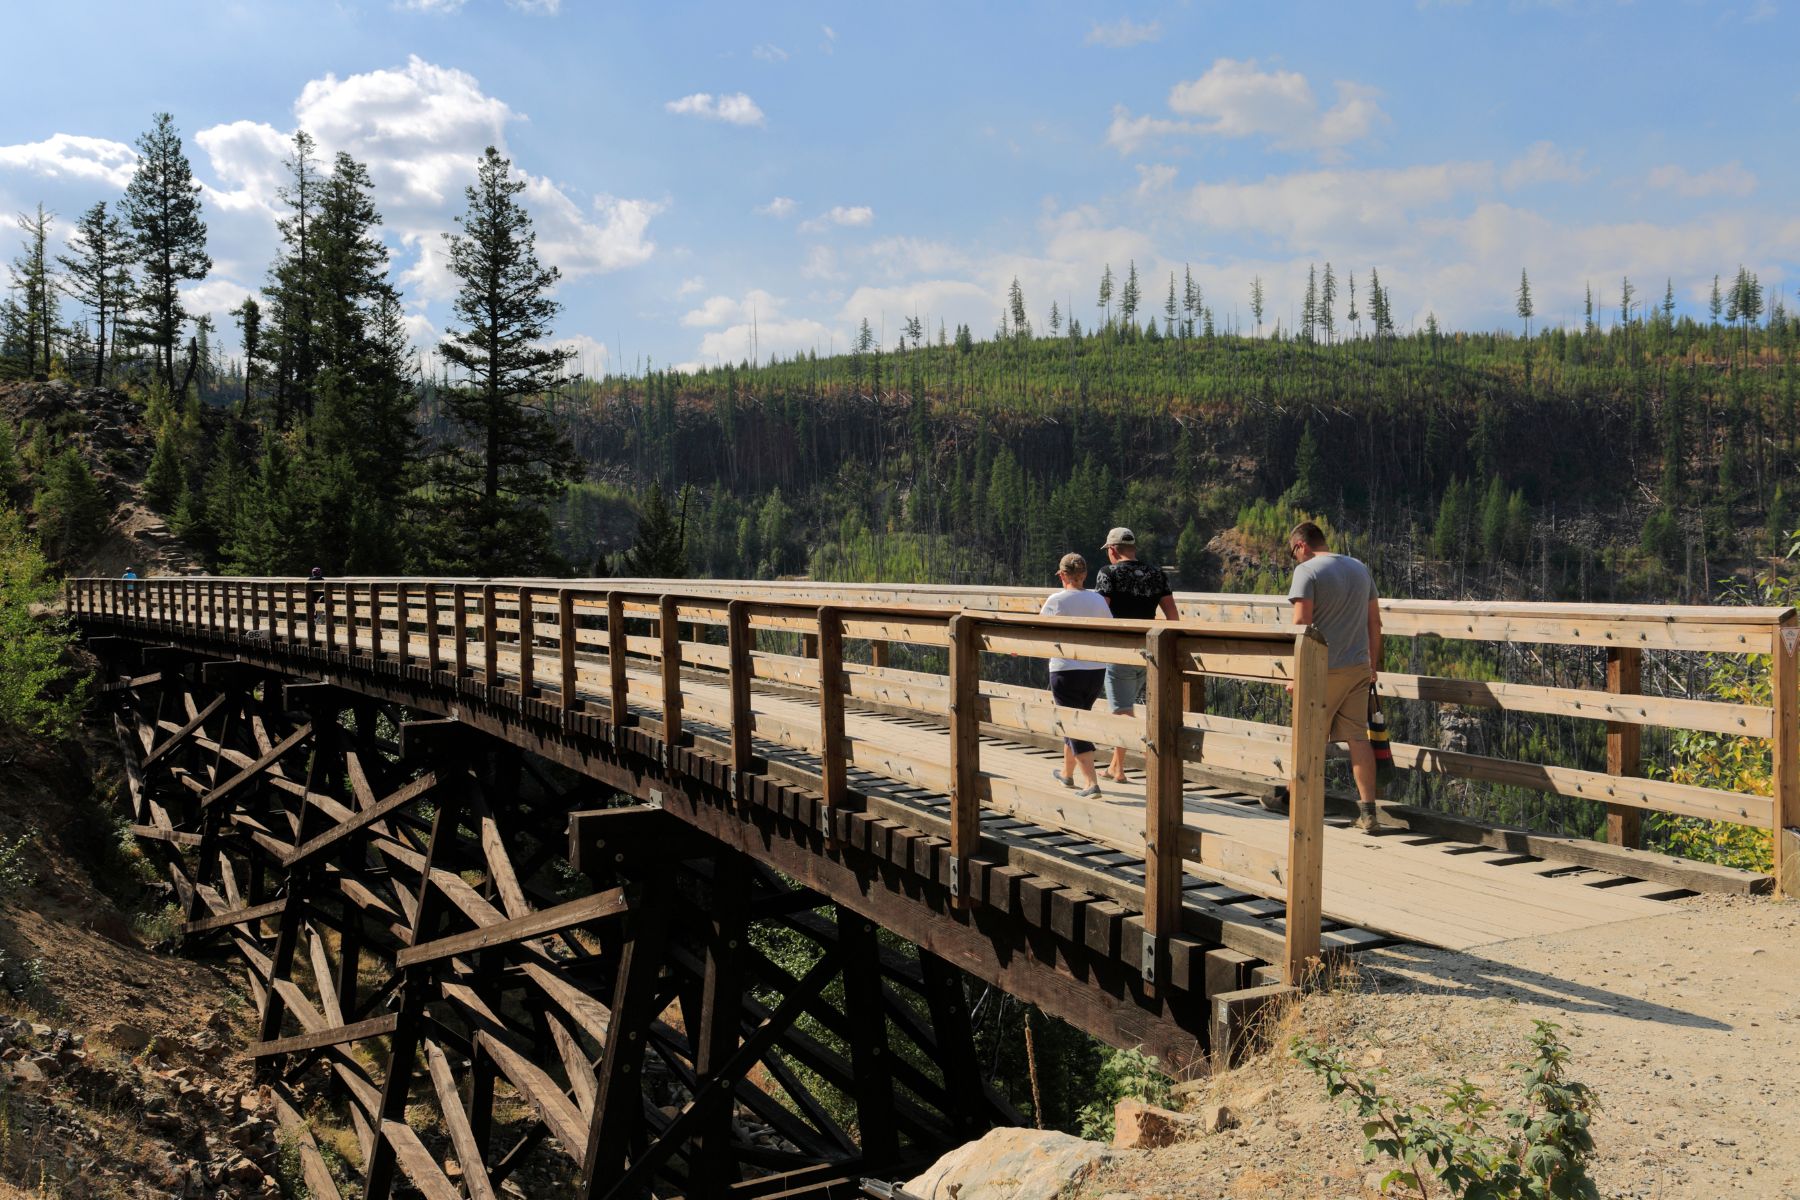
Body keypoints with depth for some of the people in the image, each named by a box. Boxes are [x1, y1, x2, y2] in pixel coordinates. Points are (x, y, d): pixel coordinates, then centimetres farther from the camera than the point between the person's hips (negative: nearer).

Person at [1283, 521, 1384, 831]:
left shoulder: (1307, 571, -9)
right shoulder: (1360, 569, 12)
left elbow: (1301, 624, -15)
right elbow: (1375, 622, 15)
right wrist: (1373, 665, 22)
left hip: (1323, 668, -5)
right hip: (1359, 667, 5)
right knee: (1358, 737, 4)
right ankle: (1368, 811, 1)